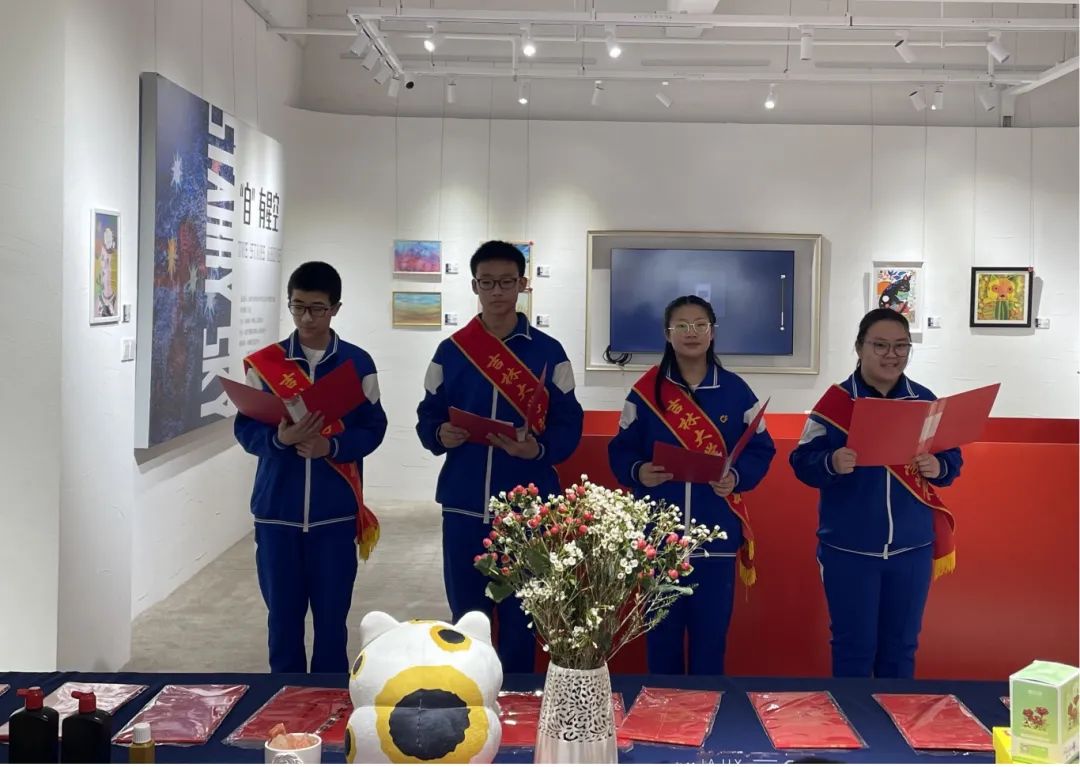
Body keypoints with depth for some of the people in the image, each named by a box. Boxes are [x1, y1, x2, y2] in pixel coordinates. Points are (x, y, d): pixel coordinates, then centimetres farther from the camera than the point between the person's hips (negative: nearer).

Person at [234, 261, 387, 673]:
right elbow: (246, 429, 0)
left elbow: (373, 428, 0)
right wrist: (279, 438, -21)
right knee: (282, 615, 8)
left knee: (332, 616, 6)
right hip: (276, 510, 1)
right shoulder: (263, 363, 3)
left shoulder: (358, 363, 2)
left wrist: (331, 446, -18)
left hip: (336, 512, -1)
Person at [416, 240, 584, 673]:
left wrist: (538, 448, -19)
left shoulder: (549, 352, 2)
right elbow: (427, 419, 7)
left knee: (520, 620, 7)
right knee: (466, 617, 10)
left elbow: (569, 427, 0)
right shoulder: (450, 351, 6)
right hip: (463, 506, 1)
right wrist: (441, 436, -15)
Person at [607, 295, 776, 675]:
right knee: (661, 631, 7)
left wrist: (737, 477, -15)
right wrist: (638, 472, -18)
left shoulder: (736, 391, 3)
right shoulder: (645, 390, 2)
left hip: (717, 535, 0)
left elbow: (761, 451, 3)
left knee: (711, 633, 6)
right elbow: (620, 450, 3)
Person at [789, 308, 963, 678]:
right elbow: (802, 462, -8)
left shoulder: (925, 401, 4)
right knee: (853, 647, 6)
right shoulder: (835, 401, -6)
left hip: (912, 548, 3)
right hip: (849, 549, -3)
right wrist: (832, 463, -29)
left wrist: (938, 468, -14)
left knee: (901, 646, 14)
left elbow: (953, 459, 8)